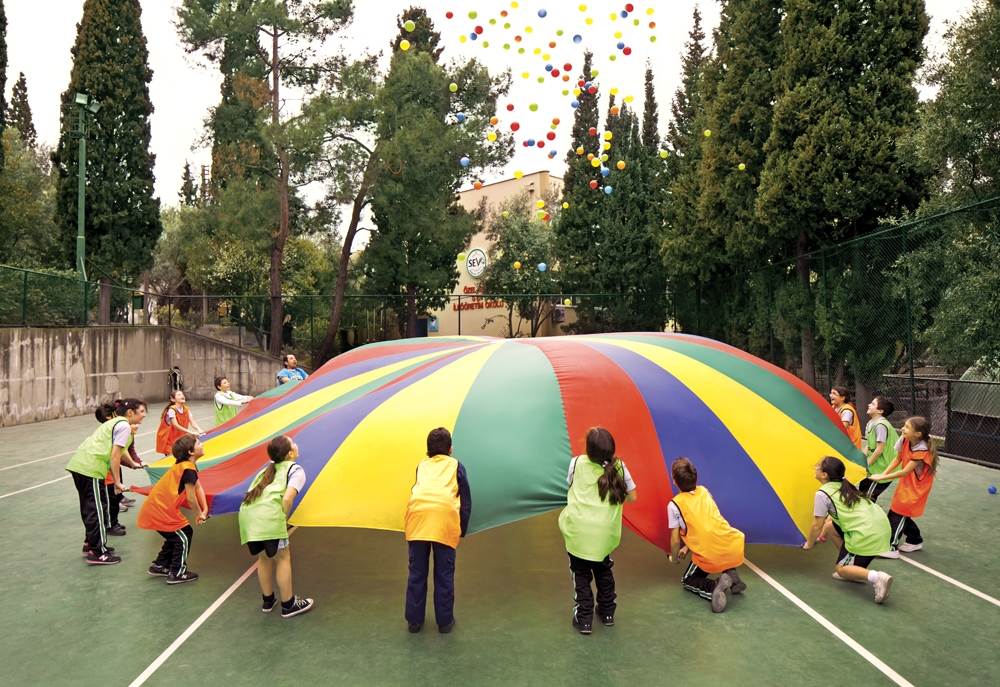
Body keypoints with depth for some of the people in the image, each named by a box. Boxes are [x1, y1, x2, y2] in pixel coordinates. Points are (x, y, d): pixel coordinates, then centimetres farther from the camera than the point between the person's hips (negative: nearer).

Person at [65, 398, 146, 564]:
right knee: (96, 510, -5)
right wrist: (117, 482, -8)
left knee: (89, 507, 20)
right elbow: (114, 456, -13)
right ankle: (97, 553, -1)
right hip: (90, 468, -10)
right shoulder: (124, 426, -8)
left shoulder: (114, 423, 22)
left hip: (78, 463, 10)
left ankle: (92, 543, 33)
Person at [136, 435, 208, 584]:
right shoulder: (189, 469, -20)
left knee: (174, 536, 24)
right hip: (161, 510, -10)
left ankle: (159, 566, 34)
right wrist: (199, 514, -2)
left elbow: (198, 488, 19)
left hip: (153, 507, 10)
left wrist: (204, 510, 13)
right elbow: (191, 498, -17)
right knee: (184, 535, 1)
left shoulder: (181, 465, 13)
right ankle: (177, 574, 9)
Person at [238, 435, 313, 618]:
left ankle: (268, 600, 37)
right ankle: (288, 604, 19)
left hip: (246, 513, 7)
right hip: (268, 515, -7)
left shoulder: (266, 470, 30)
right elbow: (287, 498, -8)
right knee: (282, 557, 9)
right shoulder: (295, 470, 8)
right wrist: (284, 520, 4)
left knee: (264, 557, 24)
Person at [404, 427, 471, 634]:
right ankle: (445, 621, 19)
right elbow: (466, 501, 20)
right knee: (444, 572, 9)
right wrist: (462, 530, 26)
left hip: (416, 511, 2)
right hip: (445, 515, -2)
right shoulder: (456, 466, 23)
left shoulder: (422, 465, 29)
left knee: (417, 571, 12)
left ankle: (414, 620, 22)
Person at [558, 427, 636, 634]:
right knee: (603, 570, 24)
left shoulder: (577, 463, -3)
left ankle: (584, 620, 15)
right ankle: (607, 613, 36)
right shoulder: (619, 467, 0)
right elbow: (631, 496, 9)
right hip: (606, 531, 2)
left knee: (581, 574, 12)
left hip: (578, 529, -2)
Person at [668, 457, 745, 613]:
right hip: (735, 548, 5)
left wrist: (674, 559, 22)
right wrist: (687, 547, 32)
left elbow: (675, 540, 0)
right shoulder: (704, 491, 12)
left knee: (688, 582, 21)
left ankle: (715, 585, -11)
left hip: (710, 556, -5)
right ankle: (731, 573, 17)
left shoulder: (674, 505, -4)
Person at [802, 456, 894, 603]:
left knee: (842, 569, 5)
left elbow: (817, 526, -1)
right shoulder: (844, 487, 19)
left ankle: (876, 577, -19)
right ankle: (853, 569, 22)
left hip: (867, 535, -9)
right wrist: (822, 536, 36)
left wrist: (809, 543, 18)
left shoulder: (822, 494, -7)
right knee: (831, 527, 22)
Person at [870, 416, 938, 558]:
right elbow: (898, 459, 6)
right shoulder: (905, 440, -7)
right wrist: (884, 473, -7)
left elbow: (905, 471, -25)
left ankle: (892, 548, -3)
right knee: (902, 515, 10)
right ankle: (915, 541, 30)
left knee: (898, 514, -9)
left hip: (915, 487, -7)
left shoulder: (922, 451, -27)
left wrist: (881, 477, -21)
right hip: (905, 483, 7)